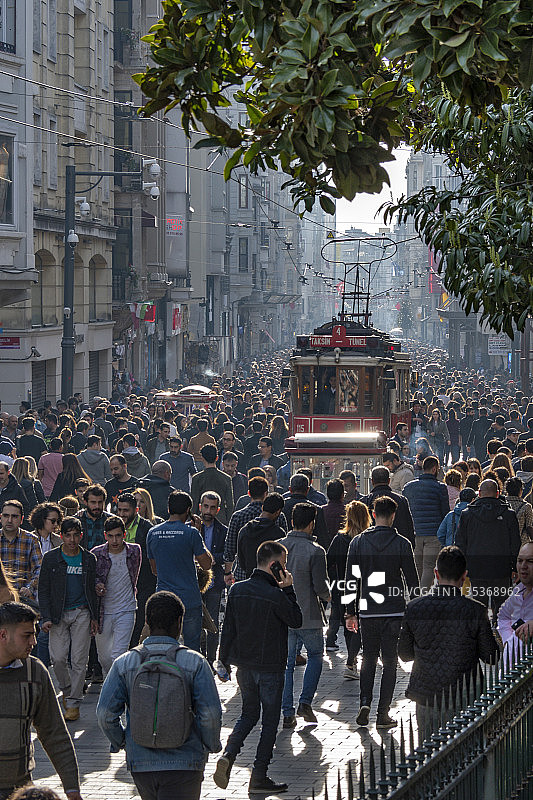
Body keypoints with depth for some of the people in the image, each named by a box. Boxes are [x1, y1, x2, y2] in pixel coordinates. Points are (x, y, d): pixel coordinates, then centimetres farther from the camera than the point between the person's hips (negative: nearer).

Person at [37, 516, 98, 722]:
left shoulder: (89, 559, 6)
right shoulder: (51, 558, 1)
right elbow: (43, 590, 2)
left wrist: (94, 617, 8)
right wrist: (46, 617, -7)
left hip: (82, 614, 1)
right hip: (59, 614, 0)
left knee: (79, 660, -3)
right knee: (58, 658, -7)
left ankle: (73, 703, 5)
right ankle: (66, 689, 21)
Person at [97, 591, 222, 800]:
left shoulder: (124, 663, 0)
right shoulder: (195, 662, -6)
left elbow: (105, 713, -6)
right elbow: (210, 714, -12)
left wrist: (120, 742, 12)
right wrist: (212, 745, 7)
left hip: (140, 763, 3)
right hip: (184, 764, -3)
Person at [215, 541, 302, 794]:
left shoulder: (237, 590, 0)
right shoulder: (276, 595, -18)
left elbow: (228, 628, 6)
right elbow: (296, 621, -4)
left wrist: (224, 659, 15)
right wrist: (288, 590, -6)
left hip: (243, 665, 6)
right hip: (270, 666, -6)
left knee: (249, 713, 21)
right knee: (270, 719, 6)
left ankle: (228, 755, -2)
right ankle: (259, 777, 7)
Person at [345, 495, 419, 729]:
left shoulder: (358, 542, 0)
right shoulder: (402, 544, -5)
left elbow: (351, 579, 2)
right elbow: (412, 581, -3)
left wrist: (350, 612, 9)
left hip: (367, 612, 2)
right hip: (394, 612, -2)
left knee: (368, 659, 16)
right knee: (389, 662, 5)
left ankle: (364, 703, -2)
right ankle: (383, 714, 3)